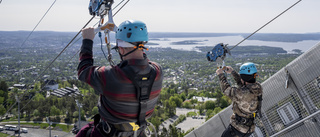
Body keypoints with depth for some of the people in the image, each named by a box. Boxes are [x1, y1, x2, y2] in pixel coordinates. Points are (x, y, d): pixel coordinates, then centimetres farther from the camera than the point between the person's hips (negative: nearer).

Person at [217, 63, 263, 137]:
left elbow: (226, 90, -16)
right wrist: (232, 71, 12)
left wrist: (221, 74, -3)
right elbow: (242, 84, 10)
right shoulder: (257, 88, -10)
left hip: (238, 126, -7)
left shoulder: (244, 94, -32)